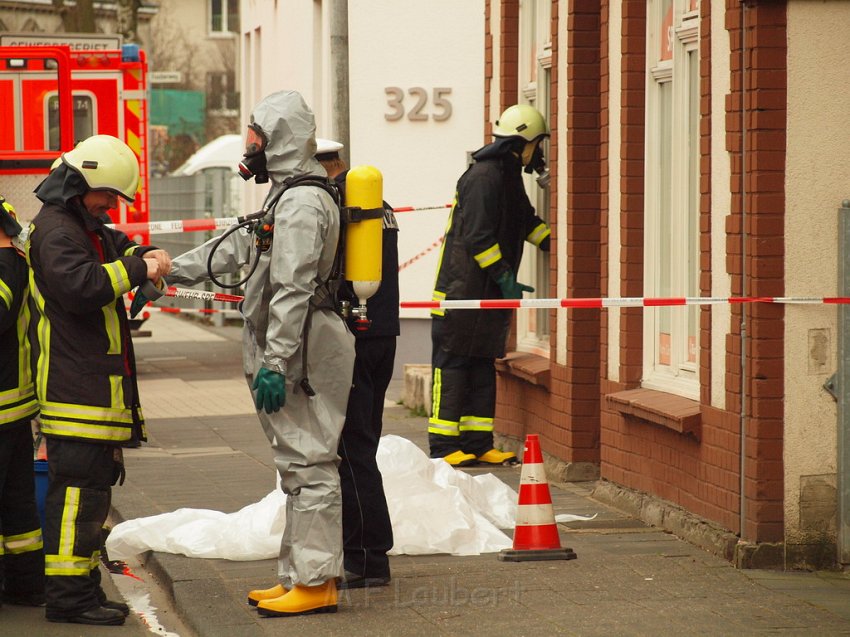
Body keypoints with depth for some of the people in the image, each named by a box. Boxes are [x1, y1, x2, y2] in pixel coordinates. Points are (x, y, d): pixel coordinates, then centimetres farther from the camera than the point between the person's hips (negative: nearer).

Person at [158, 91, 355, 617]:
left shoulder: (302, 203, -16)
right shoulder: (292, 196, 18)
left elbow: (292, 292, -22)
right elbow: (238, 247, 27)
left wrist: (275, 364, -25)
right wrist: (172, 270, 30)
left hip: (304, 352, -11)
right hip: (297, 351, 11)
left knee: (308, 466, -7)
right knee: (301, 465, 14)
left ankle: (315, 583, -4)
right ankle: (298, 576, 20)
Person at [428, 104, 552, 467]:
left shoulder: (508, 175, 16)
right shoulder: (484, 176, -16)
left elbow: (525, 220, 31)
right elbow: (478, 237, -21)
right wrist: (505, 279, -20)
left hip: (489, 291, 10)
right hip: (463, 288, -10)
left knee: (482, 366, 10)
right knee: (452, 364, -5)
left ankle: (477, 443, 14)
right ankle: (444, 445, -3)